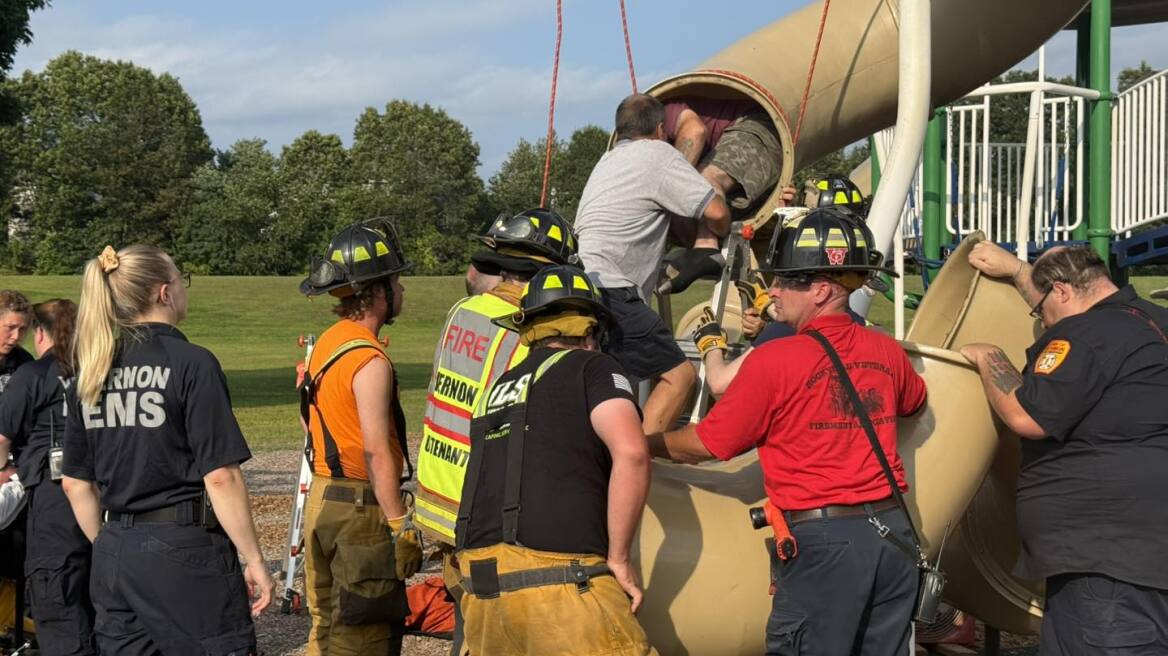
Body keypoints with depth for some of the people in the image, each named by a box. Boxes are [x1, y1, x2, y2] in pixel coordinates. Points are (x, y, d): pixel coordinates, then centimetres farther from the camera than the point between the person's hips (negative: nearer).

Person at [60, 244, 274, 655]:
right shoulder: (192, 364, -11)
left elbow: (75, 483, 12)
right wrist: (254, 560, -8)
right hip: (184, 552, -6)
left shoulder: (90, 374, 8)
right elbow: (220, 477, -15)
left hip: (114, 556, 7)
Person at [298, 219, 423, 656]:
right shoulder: (370, 360, -17)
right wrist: (401, 525, -20)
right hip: (361, 509, -9)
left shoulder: (327, 342, 12)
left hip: (322, 500, 9)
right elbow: (376, 451, -22)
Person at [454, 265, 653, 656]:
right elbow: (631, 454, -11)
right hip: (557, 578, -7)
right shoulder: (592, 368, 4)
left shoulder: (498, 389, 22)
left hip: (479, 584, 7)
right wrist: (618, 559, -5)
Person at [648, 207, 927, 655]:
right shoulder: (886, 352, 6)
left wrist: (642, 442, 13)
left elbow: (704, 446, -3)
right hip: (894, 532, 6)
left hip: (823, 538, -6)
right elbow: (913, 402, 31)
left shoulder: (774, 361, -11)